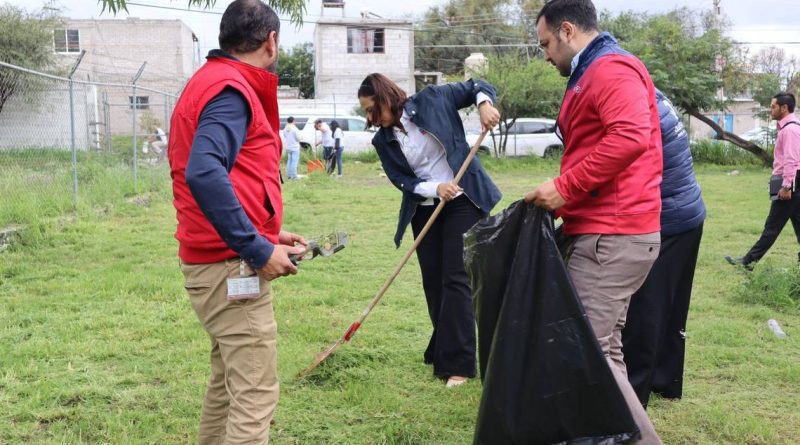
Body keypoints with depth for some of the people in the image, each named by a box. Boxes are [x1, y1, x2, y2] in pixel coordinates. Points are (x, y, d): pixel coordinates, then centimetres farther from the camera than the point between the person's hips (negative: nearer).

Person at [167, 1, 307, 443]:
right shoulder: (231, 89, -14)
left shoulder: (211, 81, 16)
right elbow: (204, 175, -29)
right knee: (255, 394, -6)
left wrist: (266, 235, 14)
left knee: (228, 380, 20)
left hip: (213, 260, 10)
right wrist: (258, 250, -23)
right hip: (231, 265, -10)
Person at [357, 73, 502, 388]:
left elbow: (476, 86, 3)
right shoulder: (383, 140, 3)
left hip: (462, 202, -5)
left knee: (456, 279, -9)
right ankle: (444, 352, 25)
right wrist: (434, 188, -19)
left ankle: (457, 363, -5)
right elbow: (401, 180, -3)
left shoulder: (432, 100, -7)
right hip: (424, 211, 5)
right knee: (433, 283, 9)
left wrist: (484, 103, -18)